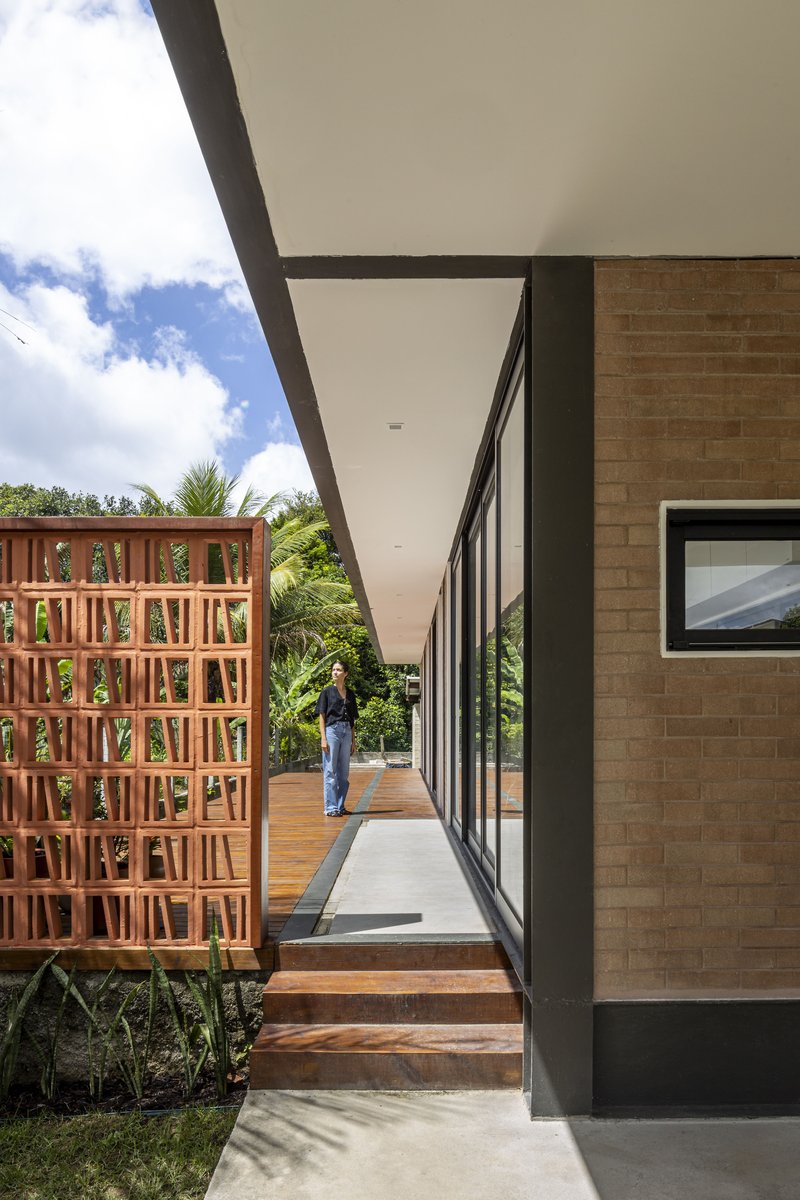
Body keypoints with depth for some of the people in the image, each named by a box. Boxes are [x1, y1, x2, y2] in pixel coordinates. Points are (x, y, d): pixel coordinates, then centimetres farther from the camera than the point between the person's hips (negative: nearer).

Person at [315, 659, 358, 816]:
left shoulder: (350, 694, 12)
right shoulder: (327, 691, 0)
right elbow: (322, 716, -3)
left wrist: (353, 740, 13)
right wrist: (323, 738, -12)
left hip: (346, 732, 5)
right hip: (331, 730, -5)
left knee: (344, 772, 9)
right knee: (330, 771, -4)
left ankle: (340, 805, 18)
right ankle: (330, 807, 0)